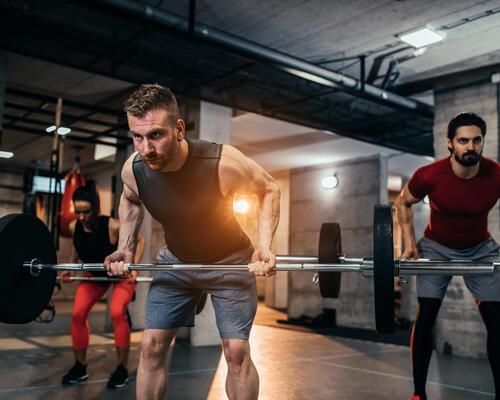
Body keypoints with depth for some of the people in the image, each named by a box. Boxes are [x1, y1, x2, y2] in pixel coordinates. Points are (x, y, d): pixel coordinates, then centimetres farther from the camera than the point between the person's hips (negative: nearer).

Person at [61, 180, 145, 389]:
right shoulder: (74, 227, -19)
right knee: (78, 314, -8)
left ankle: (122, 369, -8)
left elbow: (140, 240, -18)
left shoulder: (113, 226, -34)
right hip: (95, 273, 5)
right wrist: (70, 267, 1)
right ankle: (80, 367, 10)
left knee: (117, 313, -24)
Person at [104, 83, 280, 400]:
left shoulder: (223, 162, -32)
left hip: (229, 262, -3)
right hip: (175, 261, 4)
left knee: (236, 350, -8)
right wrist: (126, 248, -3)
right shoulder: (133, 169, -19)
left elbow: (269, 189, -12)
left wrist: (264, 246, -22)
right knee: (151, 346, 0)